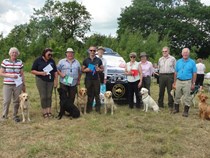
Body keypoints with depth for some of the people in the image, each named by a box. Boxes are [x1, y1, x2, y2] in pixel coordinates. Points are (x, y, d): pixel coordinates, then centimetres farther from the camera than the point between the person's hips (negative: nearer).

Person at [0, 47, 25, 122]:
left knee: (16, 101, 5)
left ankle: (15, 116, 20)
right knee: (6, 101, -4)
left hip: (18, 84, 2)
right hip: (7, 84, -2)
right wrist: (10, 75, -14)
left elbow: (22, 74, 11)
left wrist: (24, 84, 10)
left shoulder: (20, 62, 6)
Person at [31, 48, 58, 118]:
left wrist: (56, 80, 4)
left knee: (49, 96, 3)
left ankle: (49, 111, 10)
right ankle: (44, 111, 6)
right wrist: (41, 73, -15)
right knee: (43, 97, -3)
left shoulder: (52, 61, 8)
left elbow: (55, 71, 12)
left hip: (50, 81, 3)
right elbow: (33, 71, -1)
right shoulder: (38, 60, -1)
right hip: (41, 80, -3)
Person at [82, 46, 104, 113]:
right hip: (88, 80, 0)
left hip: (96, 79, 0)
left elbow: (102, 69, 12)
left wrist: (99, 69, -11)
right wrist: (86, 70, -12)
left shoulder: (98, 60, 8)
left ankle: (98, 108, 5)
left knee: (97, 94, -1)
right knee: (89, 94, 2)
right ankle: (89, 108, 12)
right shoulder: (86, 60, 8)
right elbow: (82, 70, 9)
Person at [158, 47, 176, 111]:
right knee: (161, 91, 7)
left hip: (170, 76, -3)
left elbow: (175, 68, 2)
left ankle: (170, 105, 6)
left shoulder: (172, 59, 3)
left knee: (170, 91, -1)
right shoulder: (160, 59, 14)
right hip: (162, 76, 3)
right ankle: (160, 104, 18)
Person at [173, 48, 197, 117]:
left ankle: (186, 111, 10)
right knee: (177, 96, 10)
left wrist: (193, 83, -4)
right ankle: (176, 109, 25)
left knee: (187, 97, 2)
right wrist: (174, 82, 7)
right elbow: (176, 72, 10)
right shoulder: (178, 62, 7)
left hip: (187, 82, -3)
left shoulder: (192, 62, -1)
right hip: (179, 81, 3)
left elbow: (194, 74, -1)